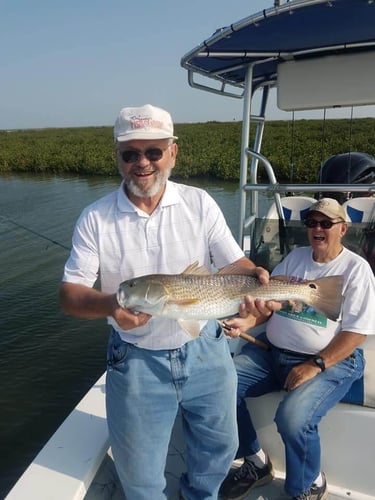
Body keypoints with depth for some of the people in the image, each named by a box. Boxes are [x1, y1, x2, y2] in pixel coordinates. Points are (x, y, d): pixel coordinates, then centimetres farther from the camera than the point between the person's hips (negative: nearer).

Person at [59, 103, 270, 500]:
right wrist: (109, 306, -31)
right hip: (136, 360, -1)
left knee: (219, 447, 23)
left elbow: (234, 262, -3)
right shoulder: (95, 219, -9)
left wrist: (256, 277, -26)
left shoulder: (199, 203, -5)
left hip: (206, 351, 2)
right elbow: (70, 293, -10)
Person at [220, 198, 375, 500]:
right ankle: (256, 462, 12)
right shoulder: (295, 257, 12)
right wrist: (247, 321, -10)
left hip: (332, 361, -5)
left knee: (293, 418, -30)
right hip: (271, 351, 6)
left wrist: (316, 365, -19)